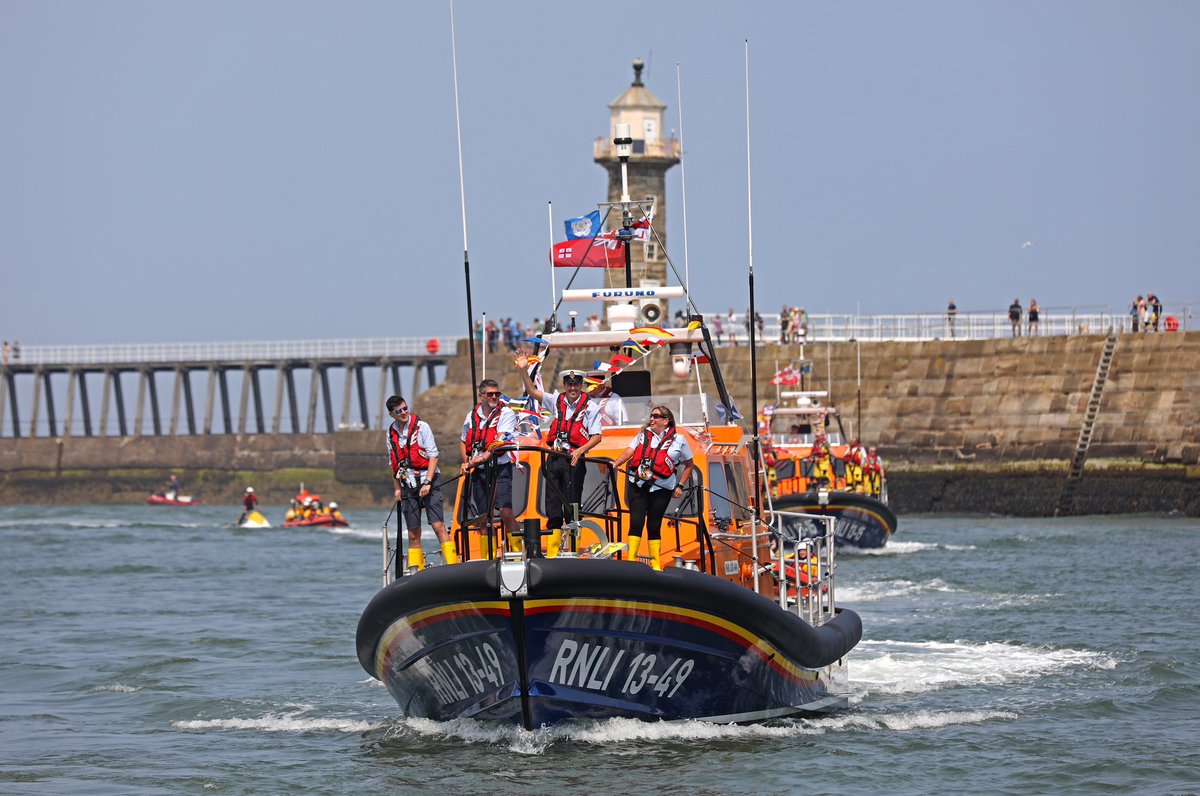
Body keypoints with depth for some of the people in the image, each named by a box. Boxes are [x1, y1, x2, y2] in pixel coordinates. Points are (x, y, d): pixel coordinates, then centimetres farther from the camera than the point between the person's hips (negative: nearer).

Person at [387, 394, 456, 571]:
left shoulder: (421, 427, -4)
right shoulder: (391, 434, 10)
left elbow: (433, 456, -7)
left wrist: (427, 483, -14)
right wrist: (397, 488, 11)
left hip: (428, 484, -4)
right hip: (408, 486, 4)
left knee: (438, 525, -14)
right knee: (413, 534, 4)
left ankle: (453, 565, -17)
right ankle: (415, 571, 8)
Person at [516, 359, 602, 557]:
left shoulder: (590, 406, -1)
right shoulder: (556, 401, 11)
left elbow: (596, 436, -5)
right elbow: (532, 391, 9)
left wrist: (580, 450, -20)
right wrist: (523, 370, -4)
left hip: (574, 460, -4)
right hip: (555, 458, 4)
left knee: (571, 505, -3)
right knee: (553, 505, 4)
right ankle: (551, 553, 7)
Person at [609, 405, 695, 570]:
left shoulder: (678, 440, 5)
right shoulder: (643, 434, 10)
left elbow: (689, 465, 14)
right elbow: (629, 451, -2)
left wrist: (680, 486, 8)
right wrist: (616, 463, -20)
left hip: (661, 488, -1)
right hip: (638, 485, 1)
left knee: (654, 526, 4)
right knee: (636, 523, -9)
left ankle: (656, 565, 14)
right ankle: (630, 562, -8)